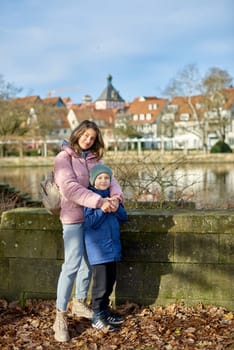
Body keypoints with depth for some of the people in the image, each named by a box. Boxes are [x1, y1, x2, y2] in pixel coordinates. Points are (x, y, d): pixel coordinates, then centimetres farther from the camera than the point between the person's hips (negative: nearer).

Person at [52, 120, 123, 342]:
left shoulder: (95, 159, 11)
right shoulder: (64, 158, -8)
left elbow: (110, 179, 1)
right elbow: (70, 187, -21)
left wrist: (116, 197, -22)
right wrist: (99, 202, -29)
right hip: (74, 217, -6)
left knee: (89, 261, 14)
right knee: (72, 265, -10)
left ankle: (79, 303, 31)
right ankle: (60, 317, -3)